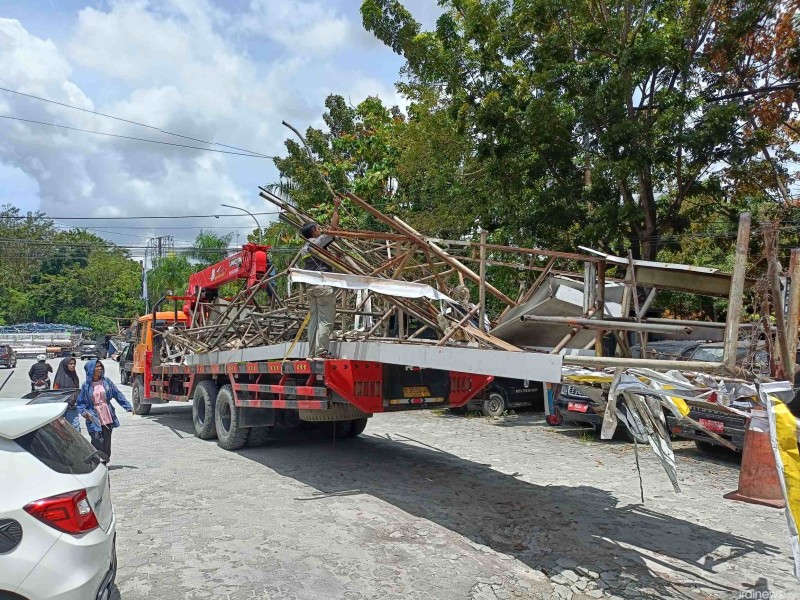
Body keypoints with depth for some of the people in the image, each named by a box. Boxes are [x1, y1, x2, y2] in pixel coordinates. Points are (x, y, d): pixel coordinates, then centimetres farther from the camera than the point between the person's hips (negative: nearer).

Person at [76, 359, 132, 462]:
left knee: (107, 443, 9)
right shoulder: (86, 385, -1)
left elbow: (117, 394, 9)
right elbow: (80, 401, 6)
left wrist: (128, 407, 6)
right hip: (94, 419, -3)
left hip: (108, 418, 3)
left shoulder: (106, 381, 4)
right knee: (98, 443, -9)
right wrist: (83, 412, -11)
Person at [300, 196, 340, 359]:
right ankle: (321, 351, -10)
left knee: (314, 320, 8)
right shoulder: (318, 241, -5)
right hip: (324, 285, -8)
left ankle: (312, 352, 8)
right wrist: (336, 207, 5)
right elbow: (334, 226, -3)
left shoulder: (305, 247, 17)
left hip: (311, 286, 8)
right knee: (325, 320, -6)